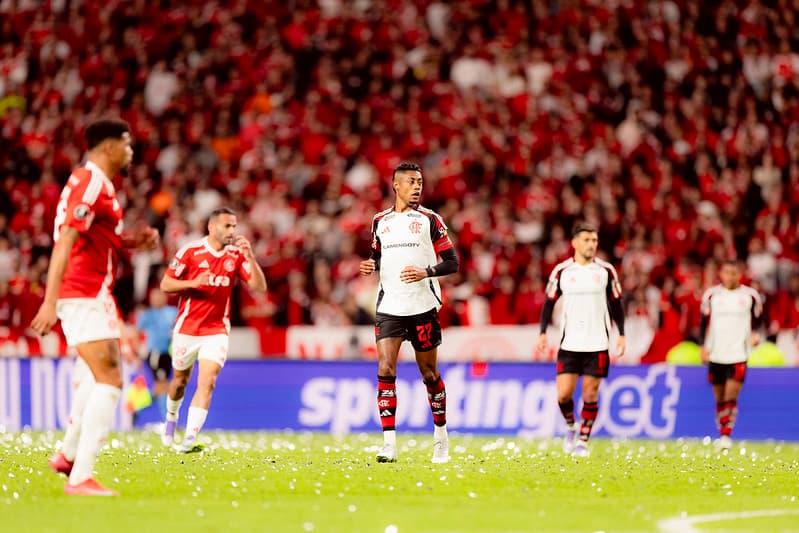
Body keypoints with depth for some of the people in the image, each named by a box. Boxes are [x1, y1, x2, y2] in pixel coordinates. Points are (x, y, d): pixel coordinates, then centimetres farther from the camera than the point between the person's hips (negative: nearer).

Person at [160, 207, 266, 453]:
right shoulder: (190, 251, -7)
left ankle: (190, 439, -21)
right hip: (187, 328, 0)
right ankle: (171, 418, 46)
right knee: (180, 380, 15)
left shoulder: (236, 255, -1)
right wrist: (194, 282, -22)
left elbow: (259, 286, -7)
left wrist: (249, 256, -20)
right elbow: (165, 284, -6)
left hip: (217, 329, 0)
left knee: (207, 381, -17)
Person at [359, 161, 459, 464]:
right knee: (385, 370, -12)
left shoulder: (430, 220, 0)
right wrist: (372, 265, 2)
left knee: (429, 373, 7)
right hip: (389, 308, 2)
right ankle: (389, 444, -13)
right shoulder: (380, 221, 10)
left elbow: (452, 262, -1)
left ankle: (440, 434, 26)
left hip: (423, 306, -2)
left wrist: (426, 272, -18)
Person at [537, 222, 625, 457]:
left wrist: (621, 335, 2)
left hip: (597, 345, 0)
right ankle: (570, 427, 23)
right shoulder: (562, 271, 1)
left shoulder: (606, 270, 2)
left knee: (590, 394, 0)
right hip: (569, 343, 0)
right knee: (563, 394, -6)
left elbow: (616, 304, 9)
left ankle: (583, 440, 13)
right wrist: (543, 332, -1)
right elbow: (549, 302, 8)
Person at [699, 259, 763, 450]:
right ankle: (721, 433, 21)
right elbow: (704, 323, 8)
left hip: (738, 354, -2)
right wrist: (703, 346, -1)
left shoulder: (750, 296, 1)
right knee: (720, 397, 9)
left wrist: (755, 334, -9)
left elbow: (757, 320, 10)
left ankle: (726, 435, -9)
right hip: (716, 354, 2)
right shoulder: (711, 295, 3)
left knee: (731, 397, -12)